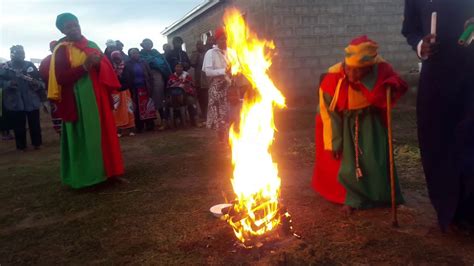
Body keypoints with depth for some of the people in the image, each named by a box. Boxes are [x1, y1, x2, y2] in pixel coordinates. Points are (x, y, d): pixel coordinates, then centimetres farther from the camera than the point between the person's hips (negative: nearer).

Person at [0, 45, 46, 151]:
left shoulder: (30, 65, 5)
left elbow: (39, 79, 4)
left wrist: (37, 84, -16)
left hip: (32, 100, 0)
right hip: (15, 101, 0)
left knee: (34, 124, 8)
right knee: (18, 125, 7)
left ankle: (36, 143, 24)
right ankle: (21, 145, 21)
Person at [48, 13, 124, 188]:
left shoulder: (91, 45, 13)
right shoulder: (61, 50, -3)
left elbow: (106, 67, 14)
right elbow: (61, 79, -12)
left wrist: (98, 63, -9)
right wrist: (84, 66, -20)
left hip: (97, 97, 6)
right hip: (78, 100, -6)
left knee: (103, 133, 8)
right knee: (84, 137, -3)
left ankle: (105, 170, 18)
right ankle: (86, 175, 6)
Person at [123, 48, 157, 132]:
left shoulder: (143, 63, 9)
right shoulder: (128, 65, 4)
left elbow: (150, 75, 5)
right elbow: (126, 78, -3)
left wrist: (150, 87, -5)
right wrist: (130, 89, -13)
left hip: (145, 88, 1)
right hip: (135, 90, -1)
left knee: (148, 107, -1)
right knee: (138, 109, 1)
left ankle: (150, 125, 5)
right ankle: (139, 127, 7)